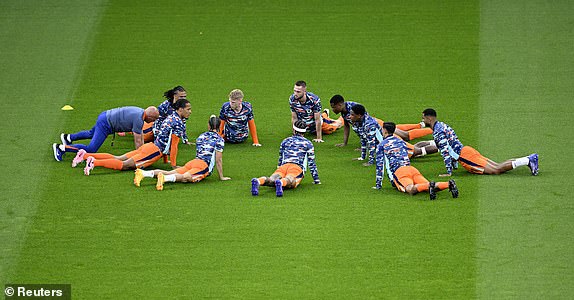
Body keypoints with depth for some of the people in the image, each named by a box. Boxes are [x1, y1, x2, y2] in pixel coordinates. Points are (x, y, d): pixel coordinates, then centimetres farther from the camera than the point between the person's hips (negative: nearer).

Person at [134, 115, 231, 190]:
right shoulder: (219, 139, 7)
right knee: (185, 177, -31)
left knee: (168, 173, -8)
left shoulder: (201, 136, 26)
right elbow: (218, 160, 7)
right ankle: (164, 178, -59)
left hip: (192, 162, 6)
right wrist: (221, 177, 15)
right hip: (204, 165, -6)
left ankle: (143, 173, -29)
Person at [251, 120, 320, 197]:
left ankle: (258, 181, -56)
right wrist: (316, 179, 28)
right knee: (289, 181, -33)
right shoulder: (307, 143, 21)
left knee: (271, 180, -23)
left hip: (283, 166, 3)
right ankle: (281, 183, -69)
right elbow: (311, 163, 20)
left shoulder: (285, 141, 31)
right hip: (297, 167, -3)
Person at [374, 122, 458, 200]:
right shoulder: (401, 141, 31)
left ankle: (429, 186, -61)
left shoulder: (381, 145, 14)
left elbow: (380, 165, 15)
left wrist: (378, 185, 24)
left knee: (411, 189, -31)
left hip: (399, 172, -6)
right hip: (411, 168, 6)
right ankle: (449, 184, -40)